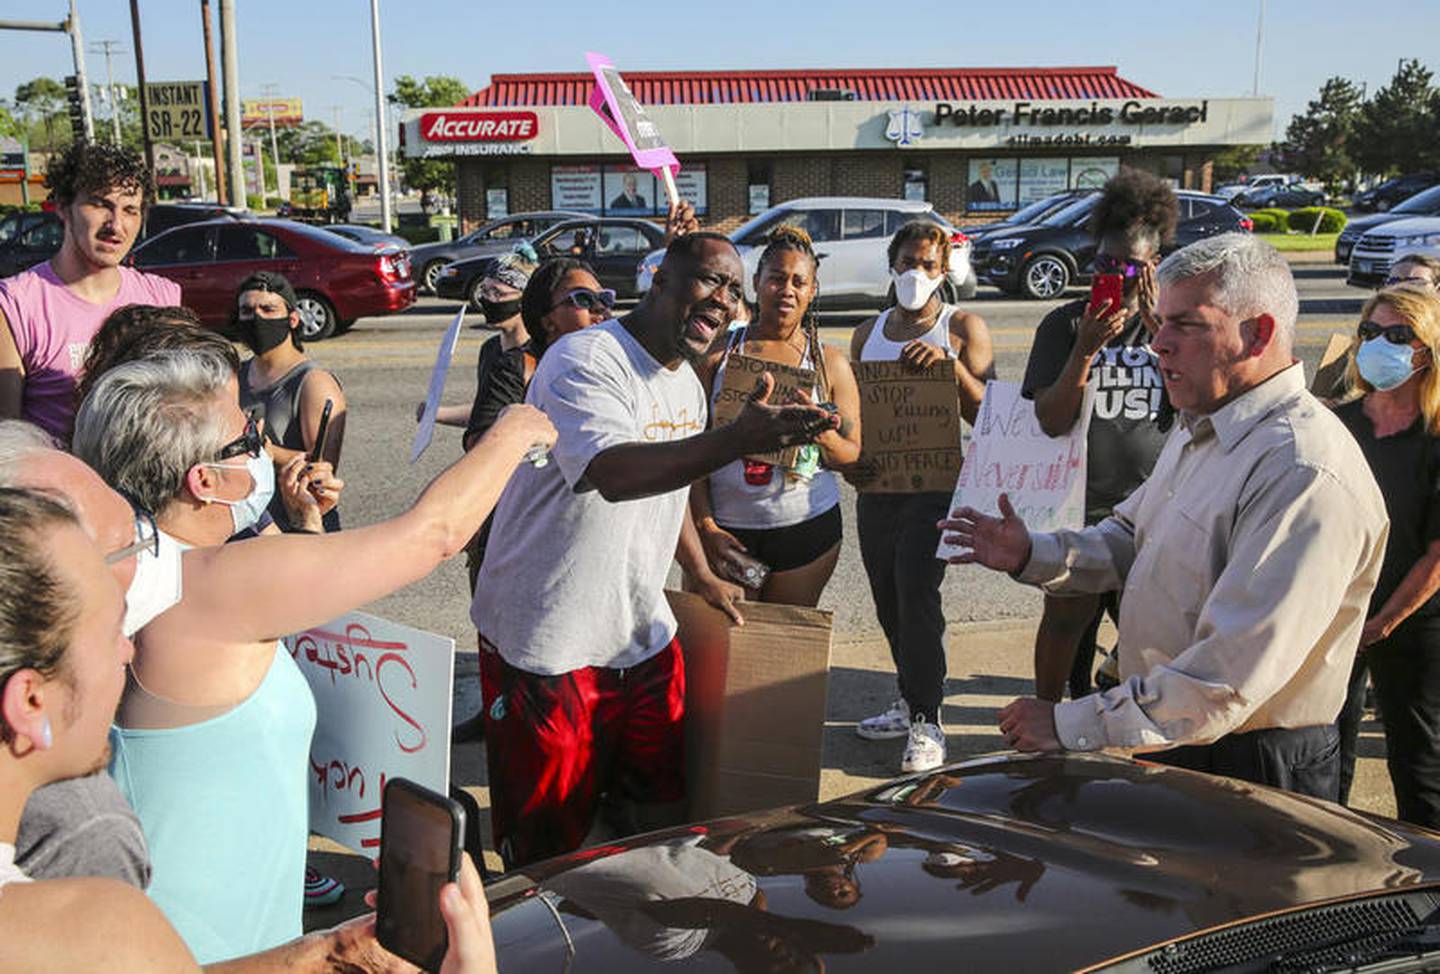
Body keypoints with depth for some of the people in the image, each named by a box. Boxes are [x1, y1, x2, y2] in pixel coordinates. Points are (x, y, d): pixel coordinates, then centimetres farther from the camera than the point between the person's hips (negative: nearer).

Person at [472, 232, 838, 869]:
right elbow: (614, 473, -39)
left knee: (659, 818, 16)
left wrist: (703, 577, 26)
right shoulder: (585, 361, -19)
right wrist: (737, 440, -50)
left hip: (643, 642, 8)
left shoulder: (686, 384, 9)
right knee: (546, 849, 5)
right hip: (548, 648, -8)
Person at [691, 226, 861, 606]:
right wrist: (705, 527, -7)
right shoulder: (718, 353, 3)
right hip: (728, 529, -1)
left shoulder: (830, 363, 6)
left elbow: (852, 455, 5)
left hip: (807, 530, 1)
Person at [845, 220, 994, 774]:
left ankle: (926, 724, -5)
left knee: (915, 589, -15)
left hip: (936, 483, -5)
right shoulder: (868, 334, 14)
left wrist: (950, 363, -22)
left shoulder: (963, 327, 1)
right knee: (888, 599, 10)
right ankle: (909, 702, 28)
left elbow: (986, 413, -7)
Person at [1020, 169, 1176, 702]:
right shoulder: (1065, 324, -2)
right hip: (1080, 506, -2)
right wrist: (1086, 348, -20)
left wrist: (1157, 326, -15)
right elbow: (1051, 421, -9)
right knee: (1066, 616, 6)